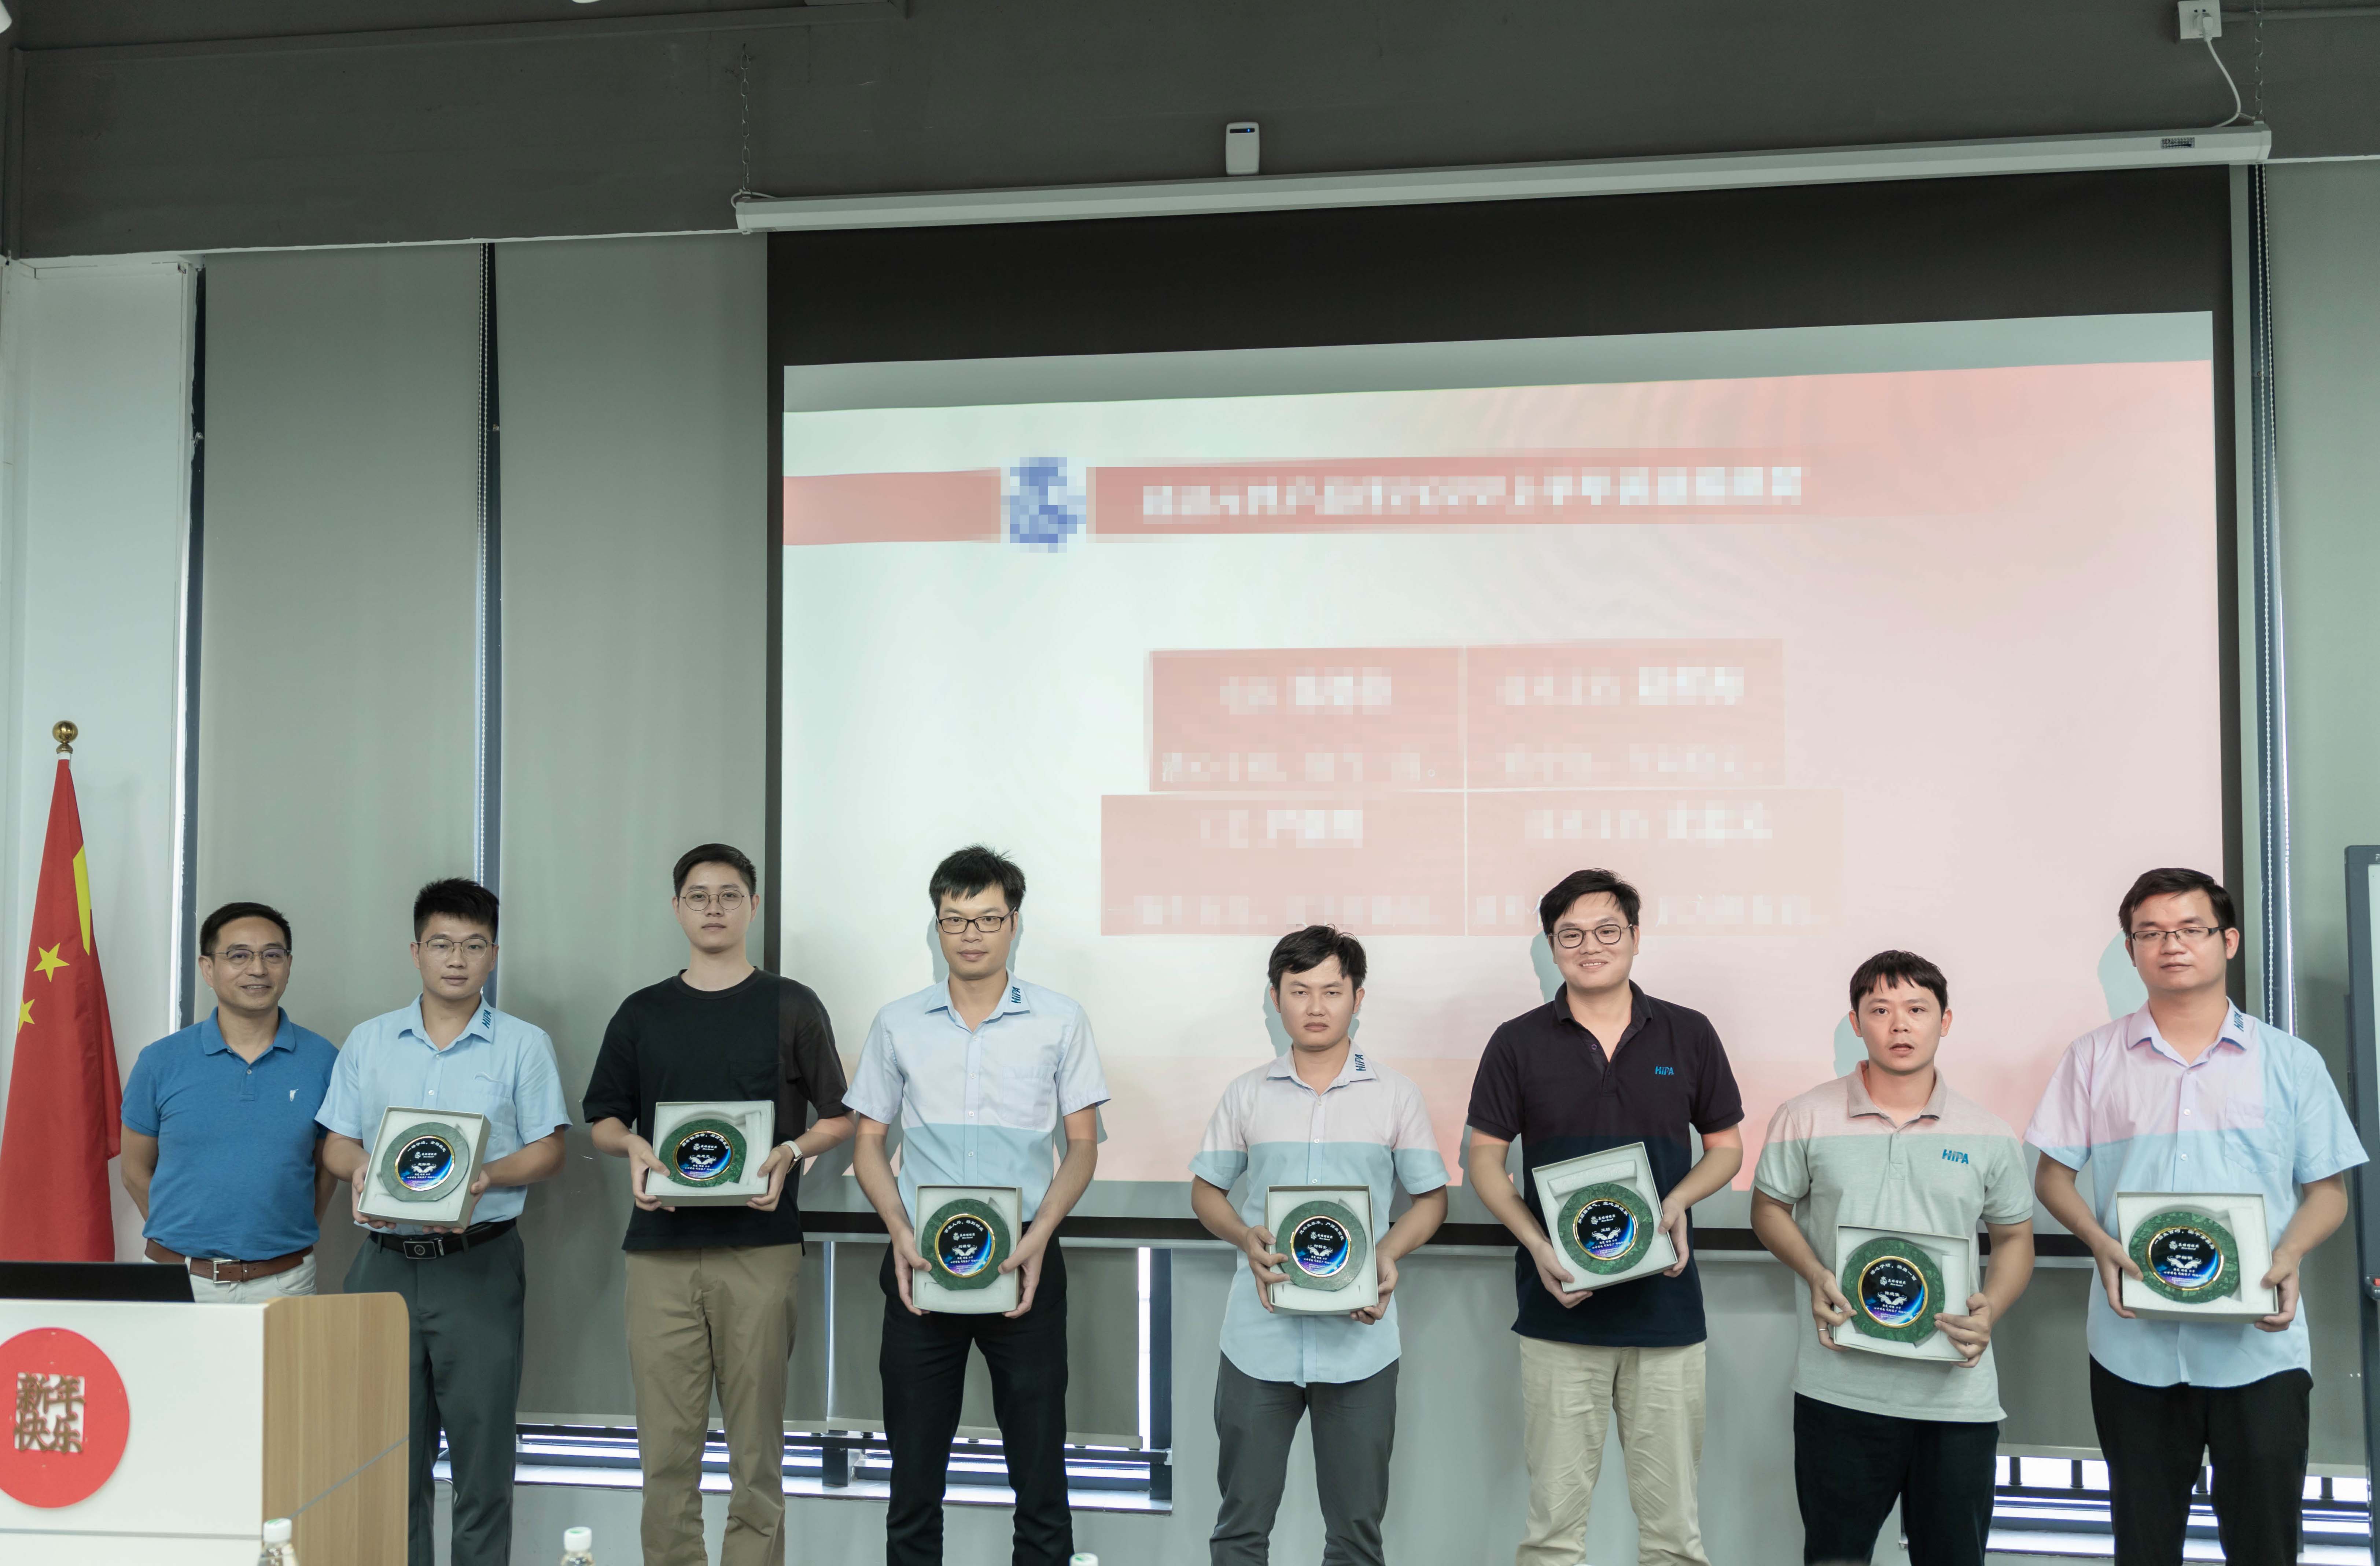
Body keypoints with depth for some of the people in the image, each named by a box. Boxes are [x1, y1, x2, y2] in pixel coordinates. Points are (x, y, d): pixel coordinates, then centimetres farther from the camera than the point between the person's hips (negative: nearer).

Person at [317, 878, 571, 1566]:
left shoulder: (524, 1045, 3)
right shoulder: (368, 1042, 11)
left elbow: (546, 1150, 1)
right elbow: (337, 1144, 12)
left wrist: (485, 1177, -17)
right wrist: (362, 1172, -10)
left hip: (479, 1264, -2)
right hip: (387, 1262, 3)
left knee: (481, 1440, 0)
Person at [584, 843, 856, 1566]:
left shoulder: (792, 1007, 6)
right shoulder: (641, 1013, 13)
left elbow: (840, 1116, 7)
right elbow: (602, 1120, 16)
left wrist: (791, 1152, -12)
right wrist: (633, 1146, -6)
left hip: (761, 1247, -2)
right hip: (661, 1250, 2)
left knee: (756, 1442, 2)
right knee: (667, 1444, 2)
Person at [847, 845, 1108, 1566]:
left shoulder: (1061, 1021, 2)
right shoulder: (898, 1025, 6)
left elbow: (1082, 1145, 4)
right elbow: (869, 1142, 9)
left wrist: (1038, 1237, -12)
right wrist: (901, 1234, -7)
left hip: (1025, 1264, -1)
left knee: (1039, 1472, 2)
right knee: (914, 1472, 7)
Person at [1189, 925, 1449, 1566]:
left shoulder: (1396, 1096, 4)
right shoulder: (1246, 1096, 6)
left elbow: (1431, 1197, 8)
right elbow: (1206, 1191, 12)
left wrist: (1389, 1254, -11)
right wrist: (1247, 1238, -9)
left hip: (1359, 1340, 0)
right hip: (1260, 1338, 1)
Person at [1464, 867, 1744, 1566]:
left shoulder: (1689, 1035, 6)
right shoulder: (1518, 1043, 3)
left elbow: (1726, 1146, 12)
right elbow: (1485, 1155, 6)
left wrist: (1679, 1199, -9)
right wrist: (1536, 1244, -10)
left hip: (1666, 1304, 1)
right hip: (1560, 1304, -1)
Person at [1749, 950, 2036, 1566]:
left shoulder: (1988, 1136, 4)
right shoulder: (1806, 1119, 0)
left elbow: (2016, 1238, 13)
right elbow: (1769, 1209, 9)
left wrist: (1990, 1309, -7)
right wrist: (1815, 1275, -9)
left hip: (1958, 1393, 1)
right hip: (1840, 1391, -1)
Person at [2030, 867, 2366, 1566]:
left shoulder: (2291, 1062, 6)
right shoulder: (2093, 1058, 7)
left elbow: (2328, 1188, 8)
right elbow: (2052, 1175, 8)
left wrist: (2289, 1255, -12)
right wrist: (2102, 1244, -11)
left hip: (2260, 1346, -1)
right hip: (2135, 1344, 1)